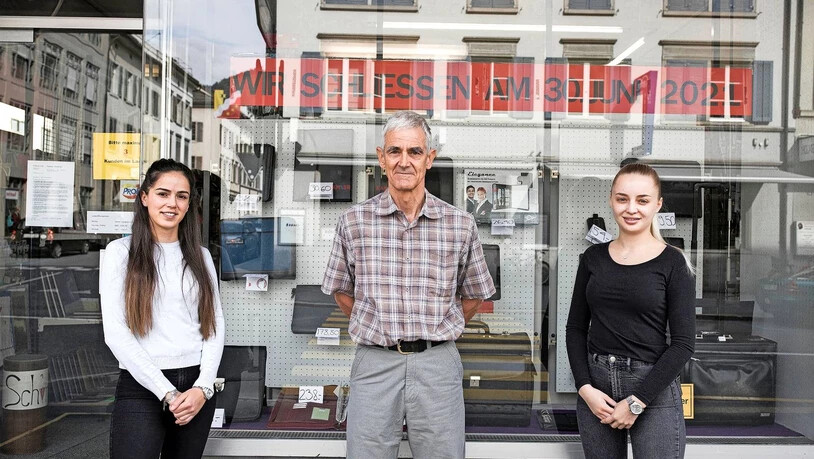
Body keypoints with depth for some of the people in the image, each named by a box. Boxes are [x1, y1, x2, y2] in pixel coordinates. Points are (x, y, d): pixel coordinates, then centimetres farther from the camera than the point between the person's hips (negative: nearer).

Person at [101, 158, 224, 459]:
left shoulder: (200, 256, 9)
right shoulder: (121, 252, -1)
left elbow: (215, 324, 6)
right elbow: (115, 333, -9)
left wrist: (203, 388, -8)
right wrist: (168, 393, -13)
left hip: (197, 387, 3)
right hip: (142, 389, -3)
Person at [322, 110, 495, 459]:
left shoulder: (460, 224, 0)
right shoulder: (354, 221, -1)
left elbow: (473, 294, 13)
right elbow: (341, 289, 13)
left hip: (437, 364, 1)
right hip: (374, 364, 0)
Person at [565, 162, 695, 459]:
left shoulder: (672, 263, -5)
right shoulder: (593, 257, 4)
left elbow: (683, 343, -8)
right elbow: (576, 328, 7)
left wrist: (637, 401, -12)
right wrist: (585, 387, -6)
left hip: (652, 389, -3)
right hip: (595, 385, 3)